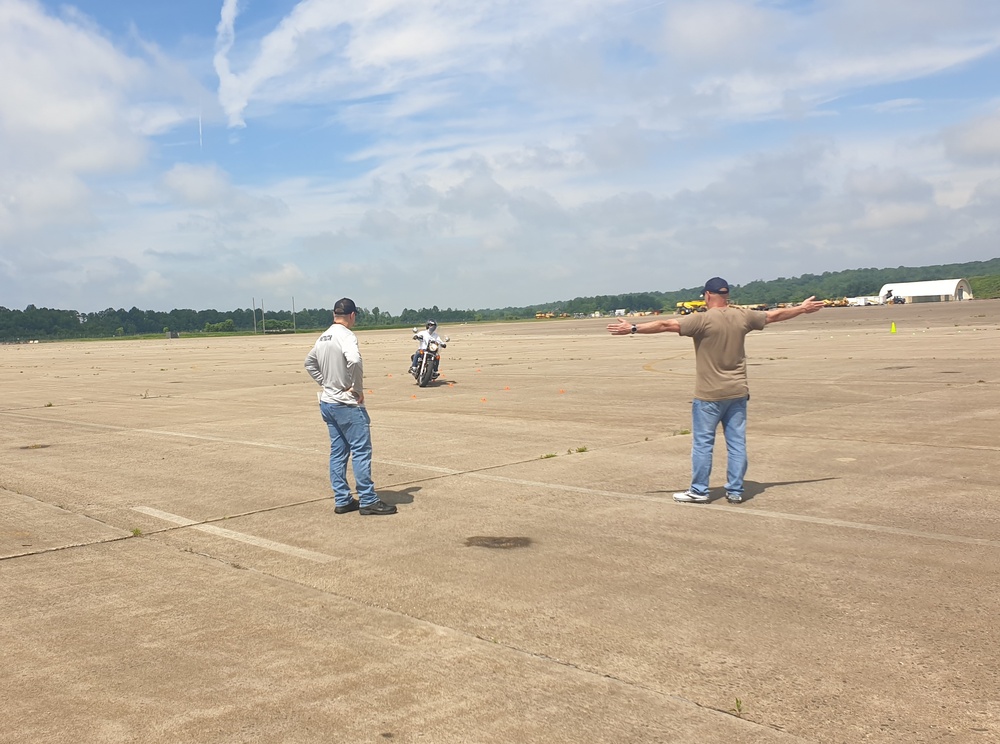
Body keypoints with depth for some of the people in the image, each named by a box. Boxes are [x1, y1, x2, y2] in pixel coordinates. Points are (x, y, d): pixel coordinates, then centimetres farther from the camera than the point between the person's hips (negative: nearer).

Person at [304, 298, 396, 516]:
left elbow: (309, 362, 25)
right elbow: (354, 360, -33)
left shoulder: (323, 338, 12)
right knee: (361, 450, -3)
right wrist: (358, 388, -20)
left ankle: (342, 500, 16)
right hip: (347, 404, -9)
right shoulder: (346, 336, -15)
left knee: (338, 452, 12)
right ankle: (368, 501, -1)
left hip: (327, 402, 9)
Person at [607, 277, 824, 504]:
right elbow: (774, 315, 16)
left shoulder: (703, 320, -13)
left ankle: (699, 491, 10)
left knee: (702, 443, 4)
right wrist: (802, 308, 32)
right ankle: (735, 490, 16)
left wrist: (633, 328, -12)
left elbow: (666, 325, -16)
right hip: (737, 392, 5)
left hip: (709, 394, -5)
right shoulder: (742, 317, 3)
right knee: (737, 443, 10)